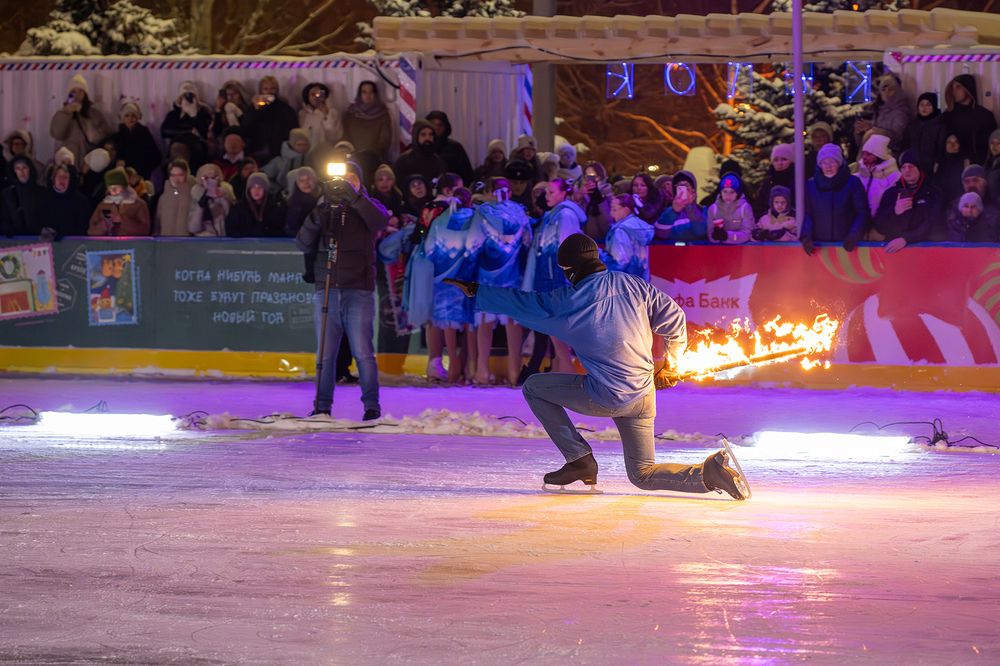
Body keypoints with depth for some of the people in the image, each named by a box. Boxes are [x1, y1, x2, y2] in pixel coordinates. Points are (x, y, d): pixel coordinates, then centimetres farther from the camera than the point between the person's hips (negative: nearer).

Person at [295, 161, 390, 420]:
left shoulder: (366, 207, 8)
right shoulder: (324, 207, 13)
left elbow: (380, 221, -16)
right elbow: (303, 244, 4)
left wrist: (354, 196, -23)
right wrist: (315, 218, -13)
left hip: (359, 291, -2)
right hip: (326, 289, 2)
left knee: (363, 353, -4)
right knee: (325, 354, 2)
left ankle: (372, 406, 1)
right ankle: (322, 406, 8)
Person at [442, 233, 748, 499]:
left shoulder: (568, 301, -8)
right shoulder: (634, 285, 2)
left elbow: (520, 302, 3)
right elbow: (674, 318, 6)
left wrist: (476, 291, 18)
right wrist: (671, 364, 19)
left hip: (604, 398, -5)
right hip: (644, 396, 5)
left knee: (534, 387, 15)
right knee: (642, 474, 14)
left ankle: (579, 459, 9)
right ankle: (710, 471, -14)